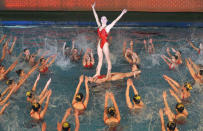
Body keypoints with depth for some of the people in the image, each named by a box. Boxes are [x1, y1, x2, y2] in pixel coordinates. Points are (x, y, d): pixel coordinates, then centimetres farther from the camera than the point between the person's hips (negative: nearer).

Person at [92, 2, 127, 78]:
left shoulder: (108, 27, -2)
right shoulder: (99, 26, 12)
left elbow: (116, 20, -6)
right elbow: (96, 17, 19)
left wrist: (122, 13, -10)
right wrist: (93, 8, 25)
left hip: (105, 44, -5)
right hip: (99, 44, 5)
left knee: (108, 59, 1)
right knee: (100, 59, 9)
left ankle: (109, 72, 4)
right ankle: (98, 72, 11)